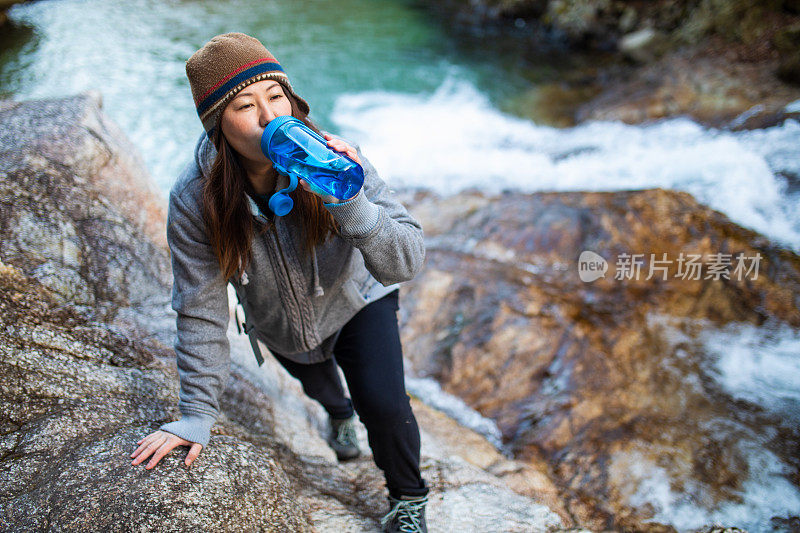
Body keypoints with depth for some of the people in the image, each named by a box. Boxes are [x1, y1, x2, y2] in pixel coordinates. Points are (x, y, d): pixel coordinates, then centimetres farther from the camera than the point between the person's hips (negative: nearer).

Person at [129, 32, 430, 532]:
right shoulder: (194, 200, -31)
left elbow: (407, 262, -38)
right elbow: (202, 311, -23)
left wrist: (350, 204, -56)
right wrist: (198, 414, -21)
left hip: (357, 300, -2)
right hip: (280, 328, 2)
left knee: (384, 405, -17)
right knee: (316, 384, 29)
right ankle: (339, 413, 71)